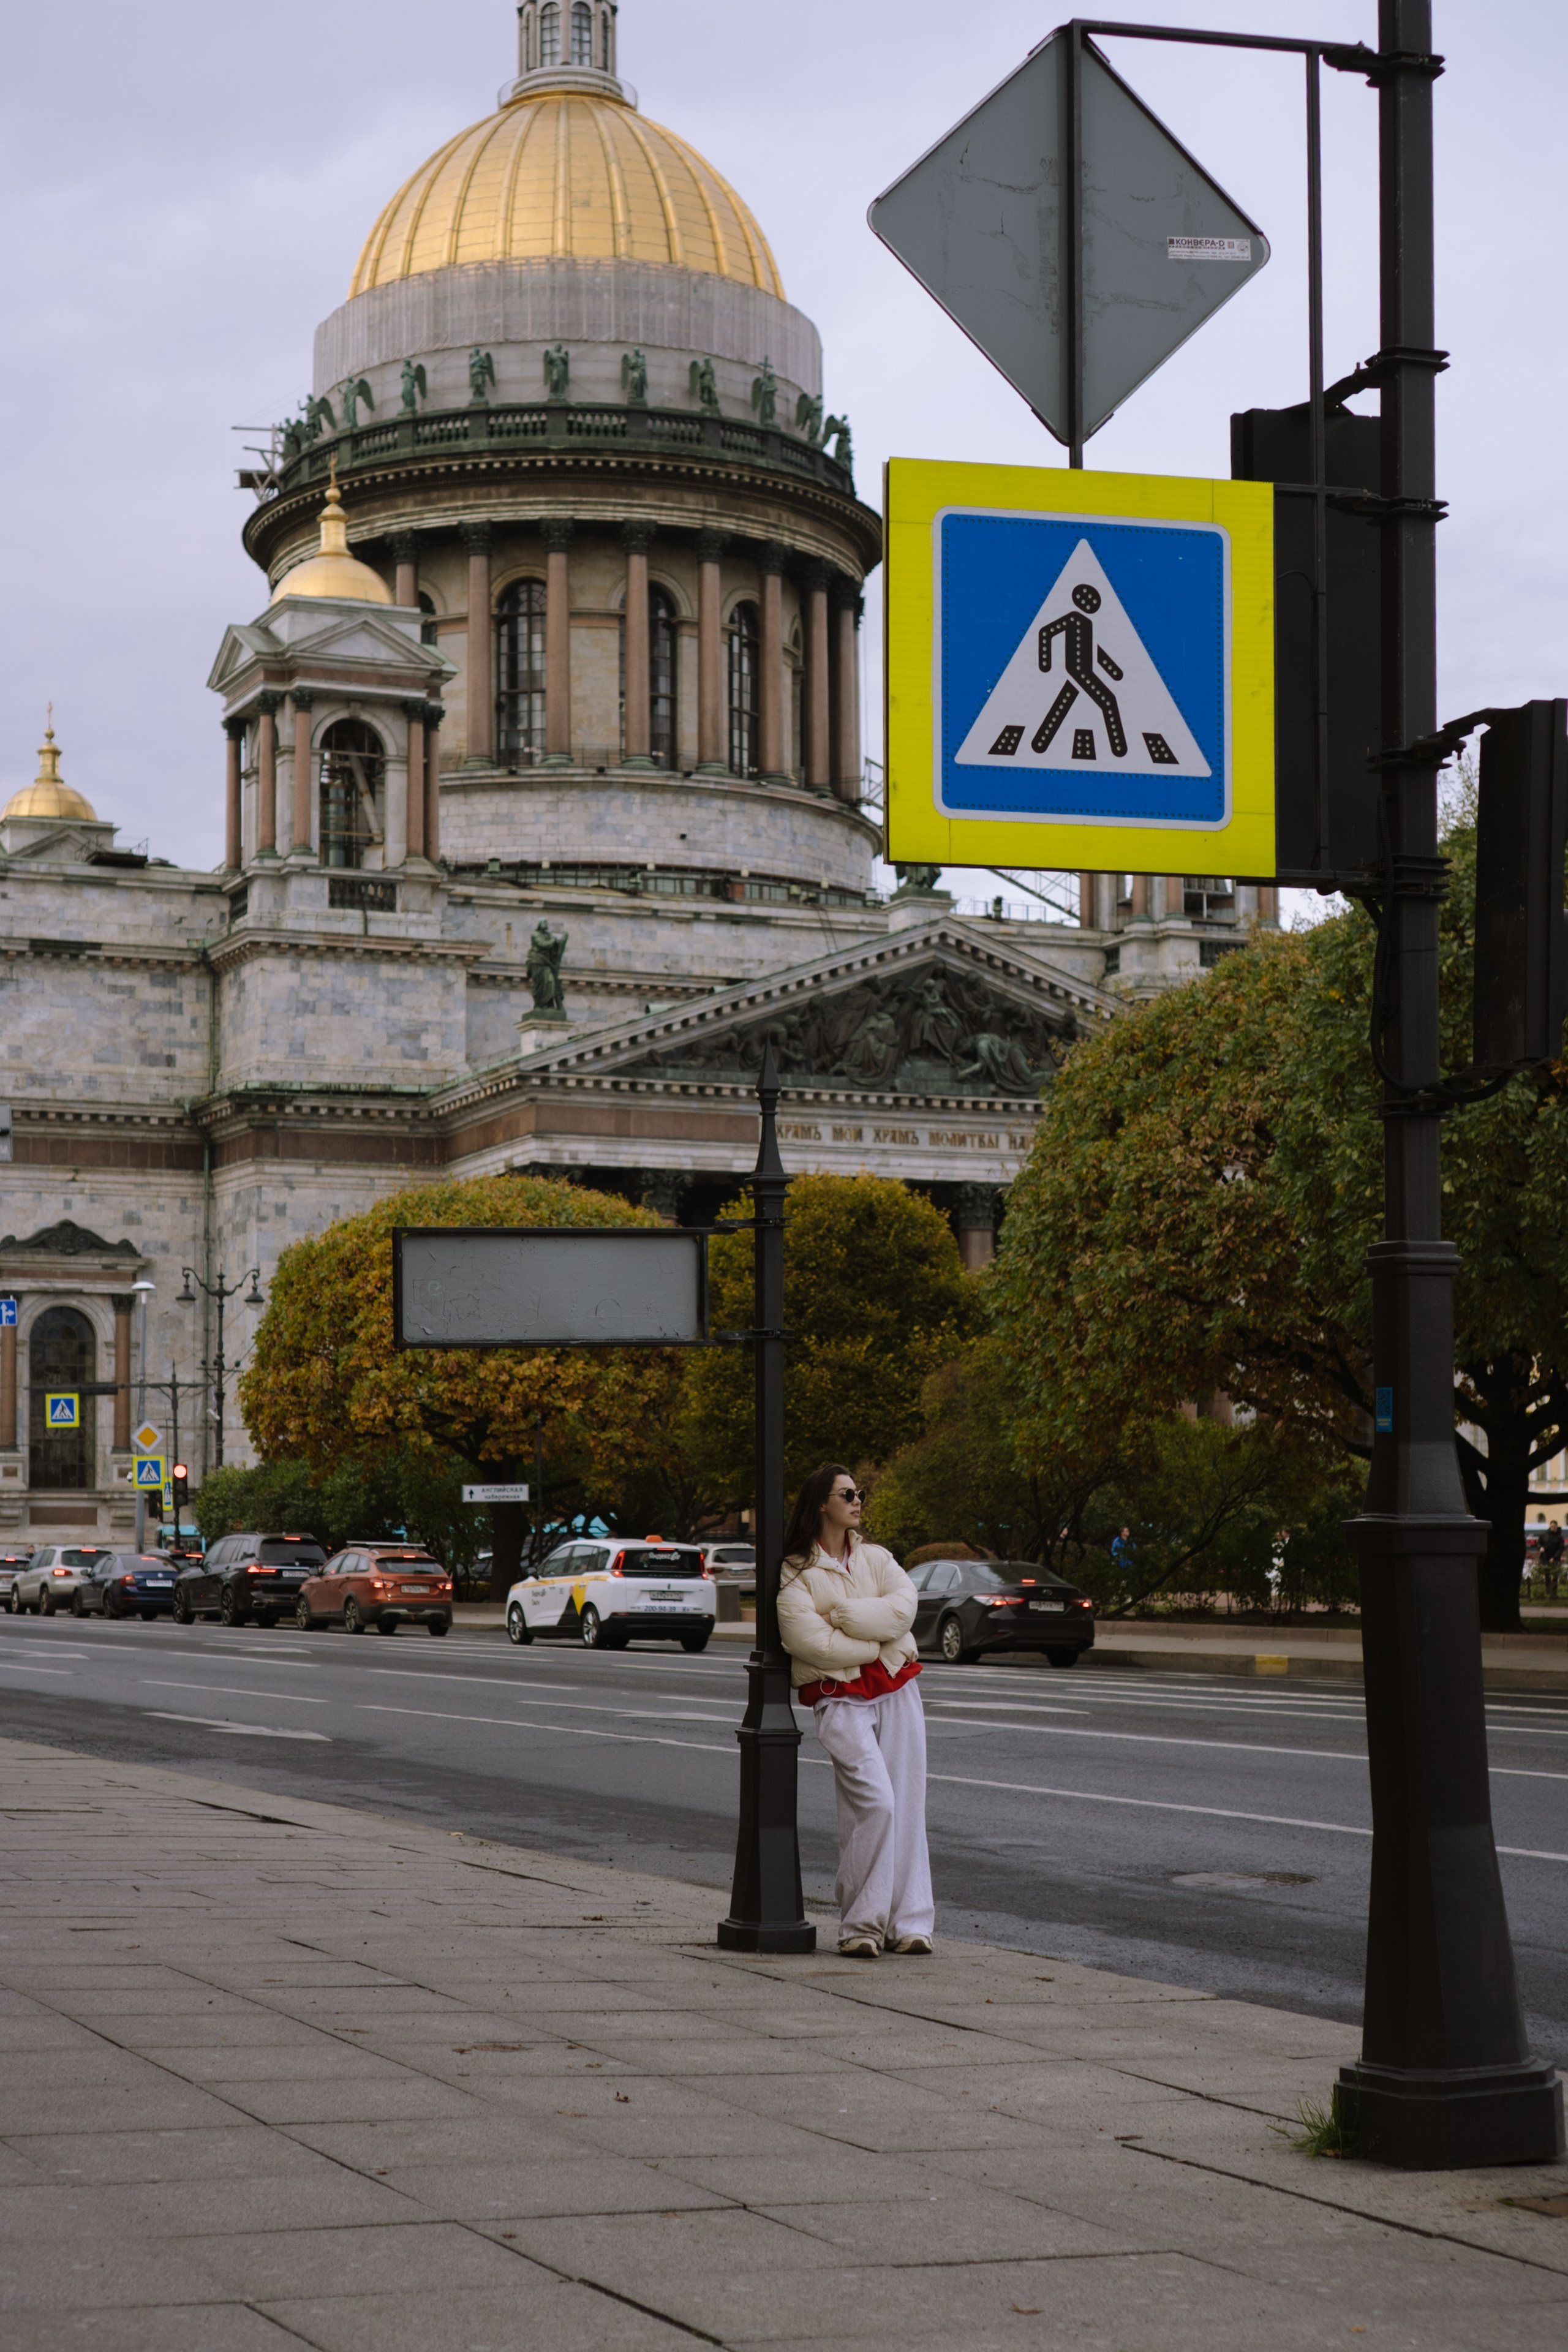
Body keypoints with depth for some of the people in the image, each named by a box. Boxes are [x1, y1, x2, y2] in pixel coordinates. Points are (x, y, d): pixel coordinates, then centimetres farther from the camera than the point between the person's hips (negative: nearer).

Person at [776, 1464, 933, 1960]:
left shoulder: (876, 1559, 15)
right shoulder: (796, 1574, 0)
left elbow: (903, 1608, -4)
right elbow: (811, 1642, -14)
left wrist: (840, 1614, -10)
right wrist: (876, 1638, -6)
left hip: (896, 1692, 5)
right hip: (839, 1700, -5)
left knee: (907, 1805, -1)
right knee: (873, 1801, -18)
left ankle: (908, 1923, 4)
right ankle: (861, 1925, -10)